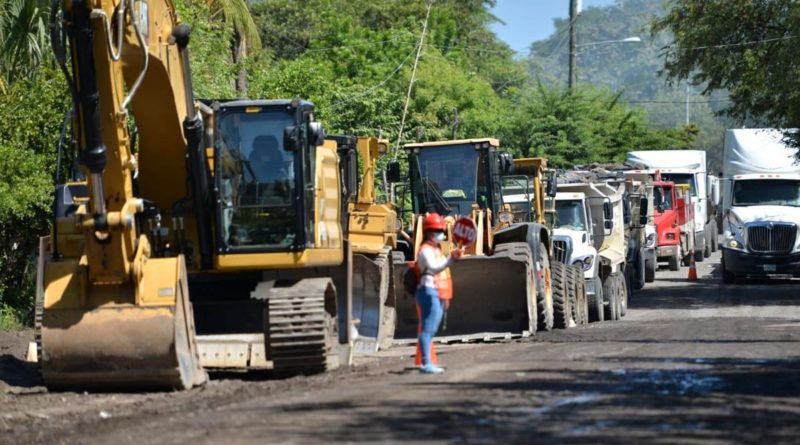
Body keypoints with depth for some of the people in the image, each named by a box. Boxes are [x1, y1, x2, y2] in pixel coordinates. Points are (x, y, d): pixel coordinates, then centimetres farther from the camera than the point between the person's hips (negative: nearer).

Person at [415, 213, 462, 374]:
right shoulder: (425, 250, -10)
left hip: (438, 294, 11)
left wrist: (445, 297, 29)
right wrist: (450, 259, -42)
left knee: (431, 330, 12)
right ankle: (426, 363, -19)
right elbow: (434, 268, -28)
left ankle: (428, 363, 15)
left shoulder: (436, 250, 22)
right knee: (428, 328, -14)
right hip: (429, 292, -10)